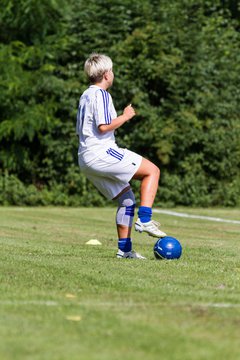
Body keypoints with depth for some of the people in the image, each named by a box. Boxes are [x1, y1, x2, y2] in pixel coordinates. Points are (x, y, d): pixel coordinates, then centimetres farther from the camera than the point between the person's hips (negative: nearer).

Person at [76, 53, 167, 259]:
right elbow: (103, 126, -21)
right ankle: (144, 220, -15)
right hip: (102, 154, -10)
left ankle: (124, 249, 10)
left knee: (127, 198, 14)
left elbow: (81, 128, 27)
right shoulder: (101, 94, -10)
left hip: (86, 159, 10)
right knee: (152, 171, -4)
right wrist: (125, 117, -8)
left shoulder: (85, 95, 21)